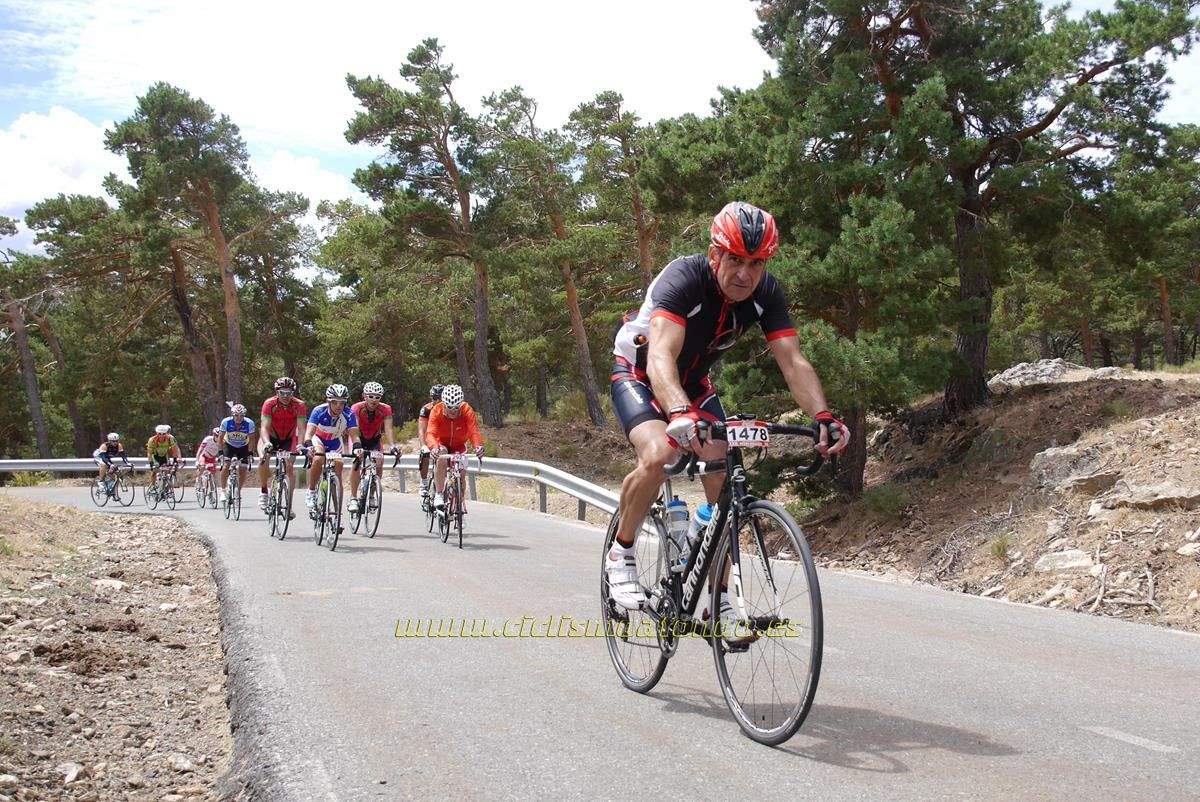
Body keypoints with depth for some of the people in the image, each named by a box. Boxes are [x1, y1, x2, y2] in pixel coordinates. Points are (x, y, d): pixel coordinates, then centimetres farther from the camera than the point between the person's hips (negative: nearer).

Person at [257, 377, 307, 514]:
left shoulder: (299, 406, -23)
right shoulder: (269, 404, -23)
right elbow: (264, 426, -31)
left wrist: (301, 444, -48)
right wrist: (266, 442, -50)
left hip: (289, 439, 0)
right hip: (271, 437, 0)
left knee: (289, 467, -16)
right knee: (263, 459, -27)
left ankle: (289, 504, -7)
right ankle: (263, 492, -7)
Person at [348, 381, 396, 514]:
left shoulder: (385, 409, -24)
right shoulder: (357, 408, -28)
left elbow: (388, 429, -31)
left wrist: (392, 446, -48)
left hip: (374, 439, 2)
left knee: (379, 461, -21)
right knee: (356, 461, -24)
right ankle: (353, 498, -19)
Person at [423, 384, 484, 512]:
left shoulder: (467, 411, -25)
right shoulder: (437, 411, -27)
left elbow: (473, 430, -36)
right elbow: (430, 433, -39)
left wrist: (478, 445, -57)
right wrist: (434, 447, -61)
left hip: (459, 446, 2)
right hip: (442, 444, -2)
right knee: (441, 457, -33)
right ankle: (439, 494, -24)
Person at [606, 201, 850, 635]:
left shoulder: (765, 292, -18)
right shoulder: (684, 278, -34)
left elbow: (793, 361, -23)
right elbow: (661, 357, -48)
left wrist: (824, 416, -41)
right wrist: (680, 414, -66)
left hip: (694, 384, 5)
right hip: (639, 375, -5)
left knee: (726, 481, -9)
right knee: (657, 456, -33)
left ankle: (719, 603, 4)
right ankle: (620, 554, -7)